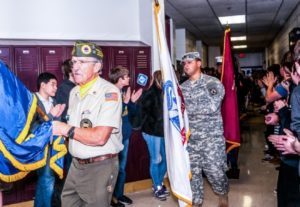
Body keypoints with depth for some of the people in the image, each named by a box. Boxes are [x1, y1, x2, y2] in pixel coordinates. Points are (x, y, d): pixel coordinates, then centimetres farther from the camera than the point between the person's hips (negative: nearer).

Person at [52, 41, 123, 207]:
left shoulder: (109, 92, -18)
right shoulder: (74, 92, 9)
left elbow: (100, 137, -25)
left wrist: (66, 130, -16)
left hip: (100, 167, -7)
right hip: (76, 164, 7)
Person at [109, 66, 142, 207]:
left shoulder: (124, 92, 7)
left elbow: (132, 113, 13)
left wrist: (133, 101, -3)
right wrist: (125, 102, -29)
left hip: (125, 135, 8)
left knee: (122, 167, 17)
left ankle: (119, 194, 30)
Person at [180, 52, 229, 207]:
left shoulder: (213, 83, -6)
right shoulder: (182, 87, 10)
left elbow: (212, 107, -19)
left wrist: (187, 108, -15)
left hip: (211, 137, -4)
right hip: (190, 139, 4)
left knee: (215, 171, 3)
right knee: (192, 172, 9)